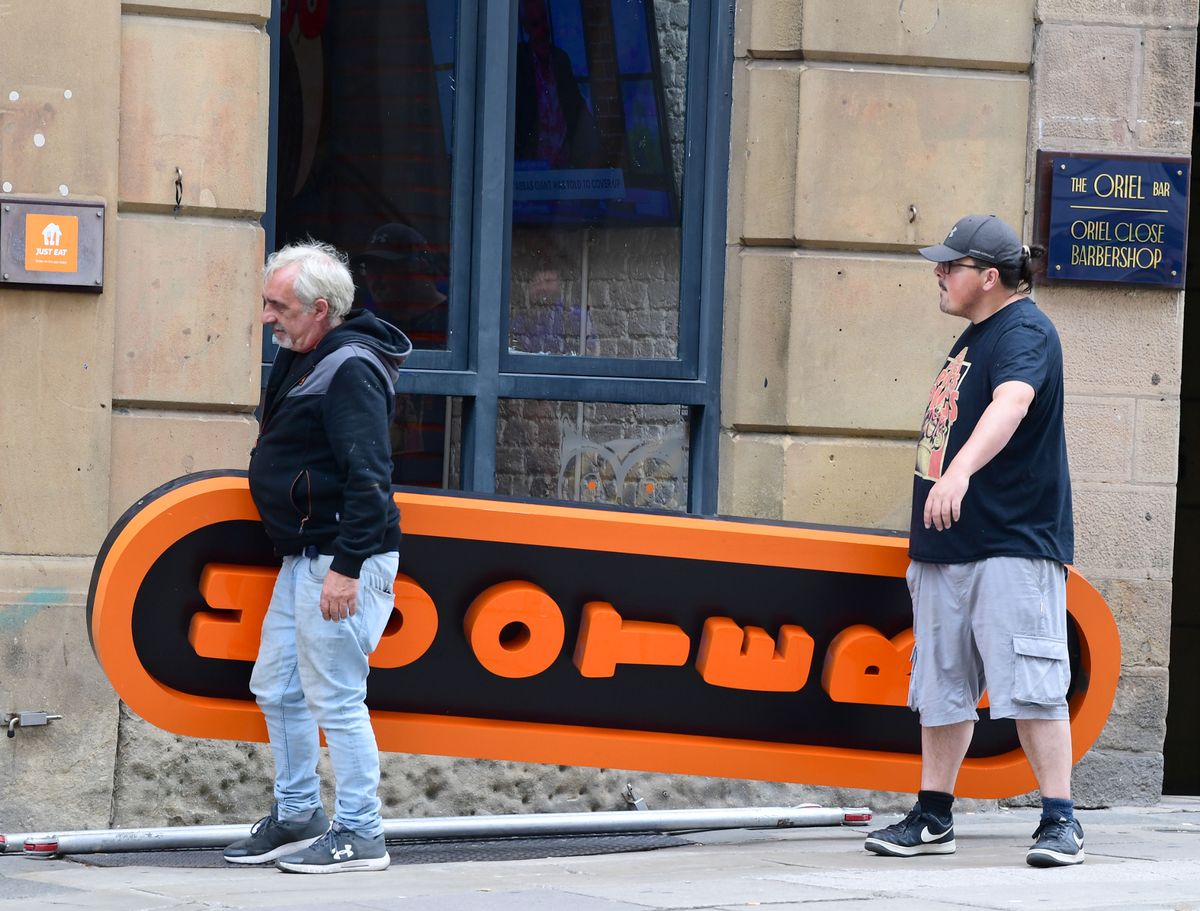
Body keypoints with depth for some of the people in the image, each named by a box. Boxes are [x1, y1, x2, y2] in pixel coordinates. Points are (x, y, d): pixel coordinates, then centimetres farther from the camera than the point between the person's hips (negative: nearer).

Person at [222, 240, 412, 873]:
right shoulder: (301, 359, 13)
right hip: (303, 558, 10)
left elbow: (367, 476, -23)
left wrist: (346, 567, -26)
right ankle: (296, 817, 26)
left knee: (334, 698, -7)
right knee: (277, 688, 15)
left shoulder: (351, 369, -17)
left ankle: (360, 836, 1)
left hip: (342, 562, -10)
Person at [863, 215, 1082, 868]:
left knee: (1030, 687, -10)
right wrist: (926, 541, 30)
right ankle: (933, 819, 19)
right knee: (941, 686, 12)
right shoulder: (973, 336, 18)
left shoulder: (1024, 331, -12)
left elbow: (1011, 403, -33)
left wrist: (959, 471, -50)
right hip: (947, 546, 9)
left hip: (1014, 549, -9)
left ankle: (1061, 821, -5)